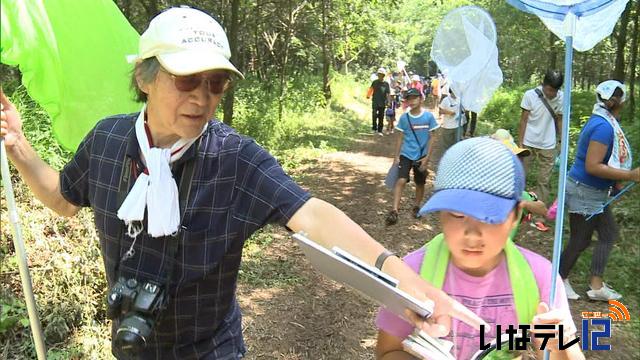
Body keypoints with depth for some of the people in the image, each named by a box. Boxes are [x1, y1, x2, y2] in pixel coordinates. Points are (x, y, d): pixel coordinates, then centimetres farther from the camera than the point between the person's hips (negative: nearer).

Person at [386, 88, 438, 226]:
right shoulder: (404, 118, -3)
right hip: (405, 155, 0)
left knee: (420, 184, 13)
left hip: (421, 156, 0)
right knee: (401, 180, -16)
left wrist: (427, 157, -7)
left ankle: (417, 207, 35)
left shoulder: (428, 116, -6)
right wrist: (396, 156, 1)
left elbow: (431, 138, -2)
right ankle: (394, 211, -16)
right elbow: (400, 138, 4)